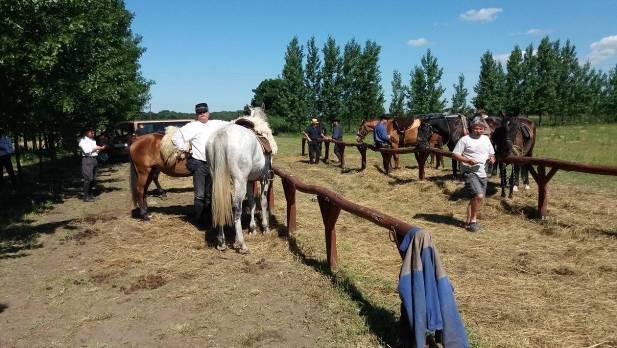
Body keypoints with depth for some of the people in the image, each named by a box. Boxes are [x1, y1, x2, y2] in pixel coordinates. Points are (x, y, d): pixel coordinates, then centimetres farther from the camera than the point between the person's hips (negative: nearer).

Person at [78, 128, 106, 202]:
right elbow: (86, 150, -13)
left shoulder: (93, 140, 21)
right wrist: (95, 148, -9)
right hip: (87, 159, -8)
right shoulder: (83, 140, -2)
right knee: (88, 178, -12)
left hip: (94, 159, 8)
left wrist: (100, 148, 6)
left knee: (94, 179, 9)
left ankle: (90, 195, 19)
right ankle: (86, 197, -8)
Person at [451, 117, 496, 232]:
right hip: (469, 172, -7)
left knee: (476, 198, 12)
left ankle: (469, 221, 25)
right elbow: (455, 155, -9)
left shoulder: (486, 139, 11)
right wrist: (467, 160, -22)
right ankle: (473, 220, -3)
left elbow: (491, 154, 21)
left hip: (482, 173, 7)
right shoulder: (465, 139, -8)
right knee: (478, 196, -20)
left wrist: (491, 158, -2)